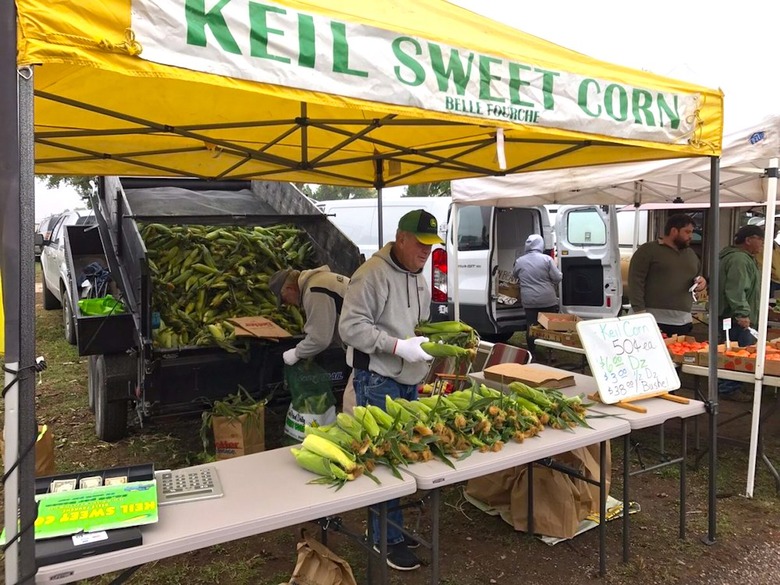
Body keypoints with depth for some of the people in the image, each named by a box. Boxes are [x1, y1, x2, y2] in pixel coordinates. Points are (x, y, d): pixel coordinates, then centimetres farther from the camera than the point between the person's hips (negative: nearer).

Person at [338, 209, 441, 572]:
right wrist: (399, 346, -26)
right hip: (378, 381, -8)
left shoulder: (418, 277, 12)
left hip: (409, 381, 9)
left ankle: (391, 526, 30)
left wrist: (431, 338, 2)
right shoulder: (372, 275, -17)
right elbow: (351, 327, -22)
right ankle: (387, 539, 14)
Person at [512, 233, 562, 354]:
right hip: (548, 299, -2)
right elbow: (558, 278, -8)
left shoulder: (519, 261, 2)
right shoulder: (546, 259, -7)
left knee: (530, 327, 8)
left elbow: (514, 275, 21)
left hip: (529, 301, 2)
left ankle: (532, 354, 13)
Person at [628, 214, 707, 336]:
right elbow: (635, 282, -9)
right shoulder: (648, 250, -2)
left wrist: (702, 282, 7)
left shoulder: (691, 254, 20)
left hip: (683, 322, 6)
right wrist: (640, 313, -17)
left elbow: (699, 276, 33)